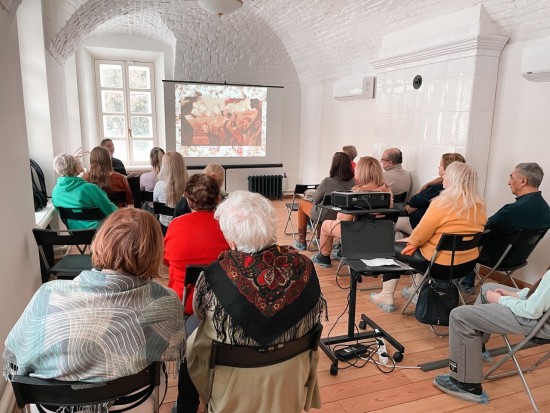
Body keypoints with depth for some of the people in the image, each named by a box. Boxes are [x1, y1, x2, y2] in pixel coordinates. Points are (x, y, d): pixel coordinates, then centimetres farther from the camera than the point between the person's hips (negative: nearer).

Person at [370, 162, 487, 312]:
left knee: (392, 248, 13)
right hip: (468, 263, 7)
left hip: (441, 264, -7)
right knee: (422, 247, 33)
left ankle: (386, 297, 19)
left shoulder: (443, 203, -21)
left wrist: (410, 240, 8)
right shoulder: (480, 205, 0)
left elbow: (420, 235, -16)